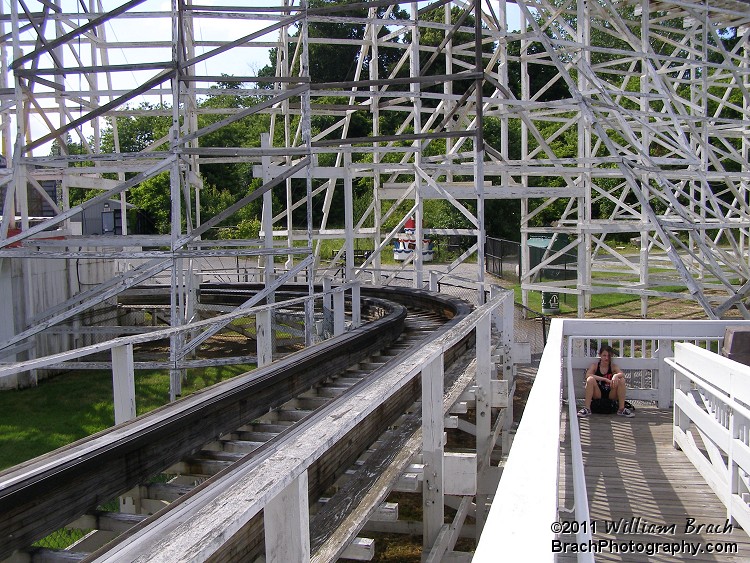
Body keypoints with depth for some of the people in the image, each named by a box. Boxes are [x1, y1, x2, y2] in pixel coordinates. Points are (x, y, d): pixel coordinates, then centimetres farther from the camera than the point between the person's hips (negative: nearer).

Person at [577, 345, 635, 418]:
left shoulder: (613, 367, 3)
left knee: (621, 380, -20)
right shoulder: (595, 365, -1)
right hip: (597, 395, -1)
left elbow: (622, 374, -17)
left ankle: (621, 409, -14)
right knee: (590, 379, -27)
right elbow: (588, 375, -23)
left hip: (610, 395, 1)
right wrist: (605, 379, -30)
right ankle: (587, 409, -27)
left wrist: (616, 376, -41)